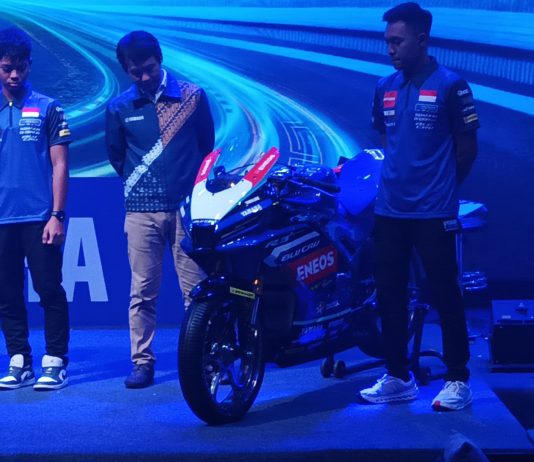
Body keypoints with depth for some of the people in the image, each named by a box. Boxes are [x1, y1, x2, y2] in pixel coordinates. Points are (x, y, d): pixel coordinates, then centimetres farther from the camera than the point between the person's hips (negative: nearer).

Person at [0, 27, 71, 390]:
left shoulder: (48, 109, 2)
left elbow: (60, 165, -1)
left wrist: (56, 216, -8)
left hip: (40, 218, -3)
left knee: (50, 290, -2)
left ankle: (55, 363, 5)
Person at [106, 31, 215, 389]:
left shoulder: (193, 96, 3)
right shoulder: (119, 108, 6)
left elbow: (206, 145, 14)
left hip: (187, 206, -1)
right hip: (141, 211, 1)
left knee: (196, 289, 0)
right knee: (143, 291, 1)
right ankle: (143, 362, 8)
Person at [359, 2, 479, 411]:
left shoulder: (451, 86, -8)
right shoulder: (385, 88, 8)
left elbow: (467, 147, -1)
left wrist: (443, 187, 6)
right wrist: (397, 180, 13)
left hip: (434, 213, -6)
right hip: (390, 211, 6)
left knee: (445, 295, 0)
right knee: (389, 296, 10)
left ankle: (458, 381, 9)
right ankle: (398, 377, 22)